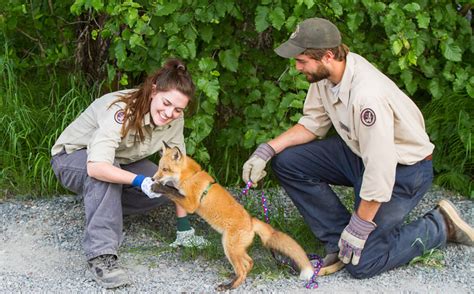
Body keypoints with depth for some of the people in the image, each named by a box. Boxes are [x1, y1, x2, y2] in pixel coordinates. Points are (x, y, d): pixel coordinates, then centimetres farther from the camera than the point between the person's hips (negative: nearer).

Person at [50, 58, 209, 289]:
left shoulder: (174, 119, -17)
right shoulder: (121, 111, -37)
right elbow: (96, 167, -48)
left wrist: (184, 228, -14)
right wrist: (140, 180, -52)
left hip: (121, 160, 6)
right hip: (73, 158, -6)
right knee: (104, 174, -39)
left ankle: (106, 210, 5)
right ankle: (101, 255, -36)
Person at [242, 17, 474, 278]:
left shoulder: (367, 95, -36)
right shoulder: (326, 74, -10)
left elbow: (380, 170, -33)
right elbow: (313, 124, 6)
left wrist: (359, 226, -24)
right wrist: (267, 149, -7)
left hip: (403, 168, -8)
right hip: (359, 152, 8)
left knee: (360, 263, -10)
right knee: (286, 162, -4)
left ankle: (441, 226, 8)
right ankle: (337, 241, 5)